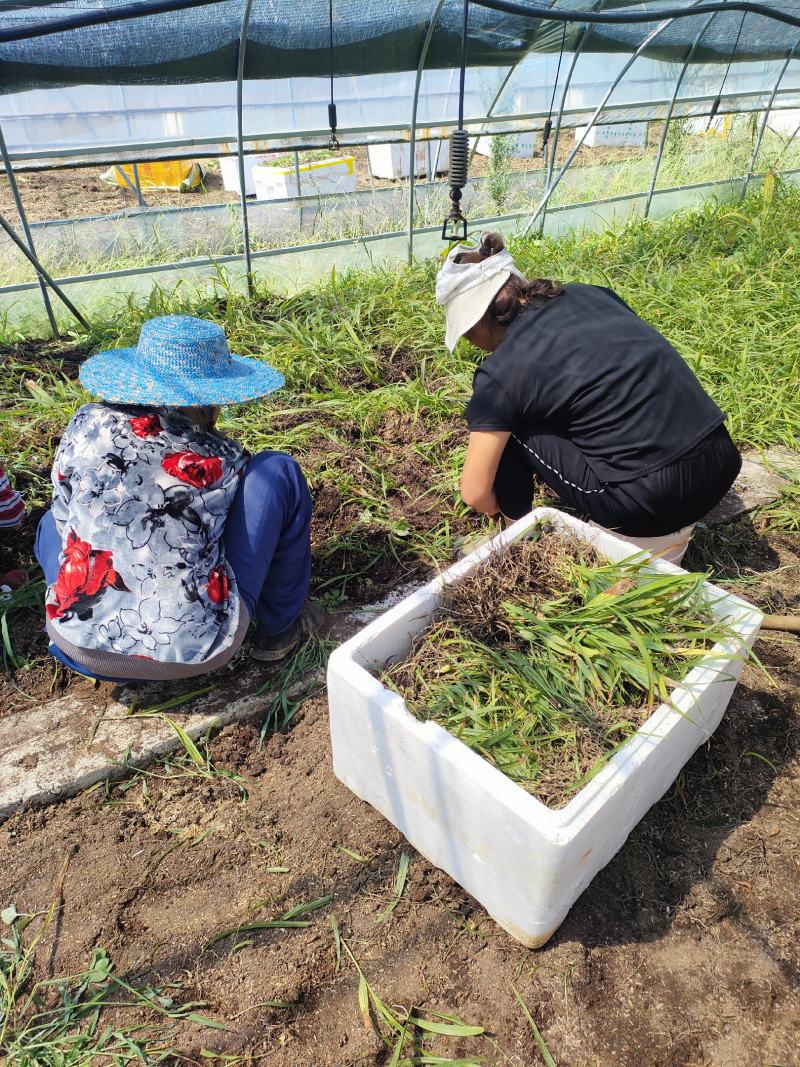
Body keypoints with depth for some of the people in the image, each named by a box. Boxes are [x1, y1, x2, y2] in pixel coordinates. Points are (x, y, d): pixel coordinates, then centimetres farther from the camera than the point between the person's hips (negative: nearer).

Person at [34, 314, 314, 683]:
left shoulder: (88, 424, 1)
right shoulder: (224, 459, -2)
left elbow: (66, 511, 15)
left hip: (78, 644, 4)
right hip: (196, 652, -4)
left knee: (55, 522, 33)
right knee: (279, 472, 4)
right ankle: (279, 628, 13)